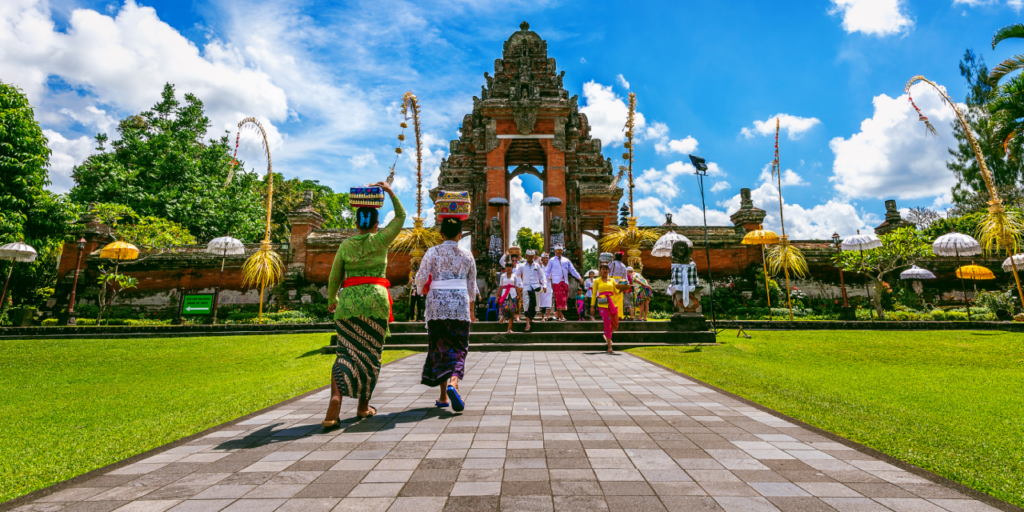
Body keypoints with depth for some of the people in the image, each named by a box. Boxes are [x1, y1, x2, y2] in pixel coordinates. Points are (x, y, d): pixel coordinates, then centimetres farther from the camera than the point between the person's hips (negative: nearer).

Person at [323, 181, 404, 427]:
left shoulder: (345, 245, 7)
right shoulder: (380, 240, 1)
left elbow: (334, 278, 11)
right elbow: (401, 217, 15)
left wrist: (331, 300, 27)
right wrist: (390, 191, 21)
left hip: (349, 301, 2)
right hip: (375, 299, -1)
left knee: (346, 353, 1)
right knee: (370, 354, 10)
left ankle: (335, 400, -20)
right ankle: (363, 406, 20)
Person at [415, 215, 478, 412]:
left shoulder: (433, 252, -2)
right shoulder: (467, 255, 4)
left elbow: (421, 279, -6)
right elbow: (471, 286, 9)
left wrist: (423, 290, 17)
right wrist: (471, 310, 21)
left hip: (437, 305, 0)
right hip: (459, 306, 0)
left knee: (439, 348, 11)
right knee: (458, 348, 5)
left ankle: (444, 396, 16)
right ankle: (453, 383, -22)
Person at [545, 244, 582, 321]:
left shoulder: (566, 260, 17)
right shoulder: (552, 261, 10)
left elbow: (572, 270, 17)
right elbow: (547, 271, 11)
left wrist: (578, 277, 5)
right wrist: (547, 278, -6)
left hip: (565, 282, 4)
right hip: (556, 282, -3)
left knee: (565, 298, 2)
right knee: (559, 298, -10)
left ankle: (557, 313, 18)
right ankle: (561, 316, -7)